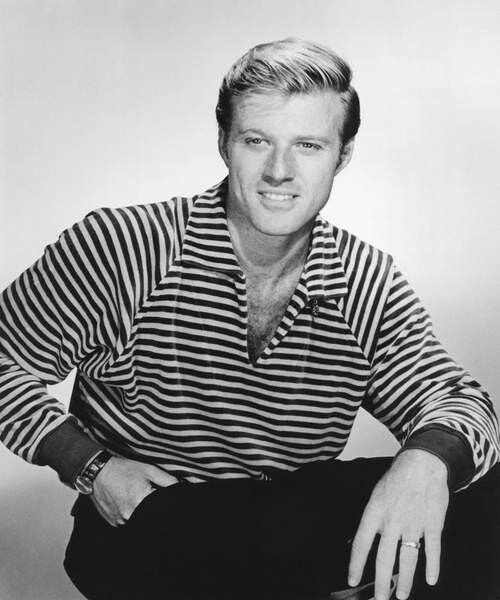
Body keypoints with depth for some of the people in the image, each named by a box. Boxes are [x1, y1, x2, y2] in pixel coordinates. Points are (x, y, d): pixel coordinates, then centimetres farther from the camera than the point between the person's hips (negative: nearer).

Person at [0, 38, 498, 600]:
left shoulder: (370, 285, -3)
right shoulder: (119, 247, -13)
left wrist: (429, 458, -27)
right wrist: (91, 467, -16)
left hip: (294, 528, 4)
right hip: (145, 536, -3)